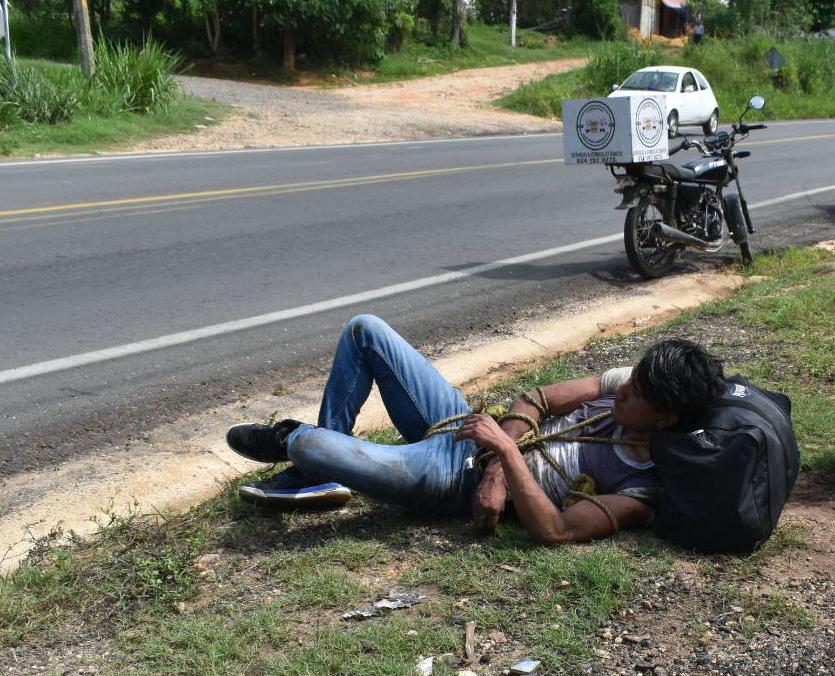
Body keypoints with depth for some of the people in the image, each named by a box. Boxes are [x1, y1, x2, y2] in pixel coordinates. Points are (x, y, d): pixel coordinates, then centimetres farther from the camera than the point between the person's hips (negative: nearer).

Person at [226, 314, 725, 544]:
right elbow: (536, 400, 0)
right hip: (464, 426, 8)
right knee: (364, 330, 3)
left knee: (310, 446, -30)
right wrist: (496, 470, -14)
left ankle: (290, 440, 12)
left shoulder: (642, 489, -22)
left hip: (455, 479, -8)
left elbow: (554, 530, -33)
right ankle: (315, 467, 14)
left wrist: (505, 451, -32)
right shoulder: (631, 382, -4)